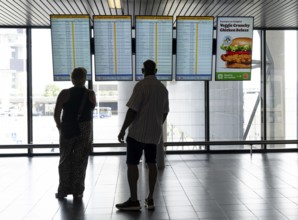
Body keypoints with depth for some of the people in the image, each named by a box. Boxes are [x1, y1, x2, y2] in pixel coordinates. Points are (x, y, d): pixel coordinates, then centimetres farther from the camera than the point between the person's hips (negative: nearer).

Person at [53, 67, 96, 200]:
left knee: (65, 160, 13)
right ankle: (77, 192, 12)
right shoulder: (90, 94, -3)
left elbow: (56, 114, -9)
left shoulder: (65, 94, -7)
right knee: (80, 162, 9)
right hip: (85, 130, 1)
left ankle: (63, 191, 16)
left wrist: (59, 127, 6)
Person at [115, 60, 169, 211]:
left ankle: (133, 200, -2)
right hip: (154, 132, 7)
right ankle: (150, 199, 13)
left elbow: (132, 110, -16)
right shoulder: (163, 88, 10)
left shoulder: (141, 85, -12)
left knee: (131, 164, -1)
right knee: (151, 164, 10)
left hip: (138, 131, -7)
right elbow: (165, 112, 16)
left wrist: (123, 129, -9)